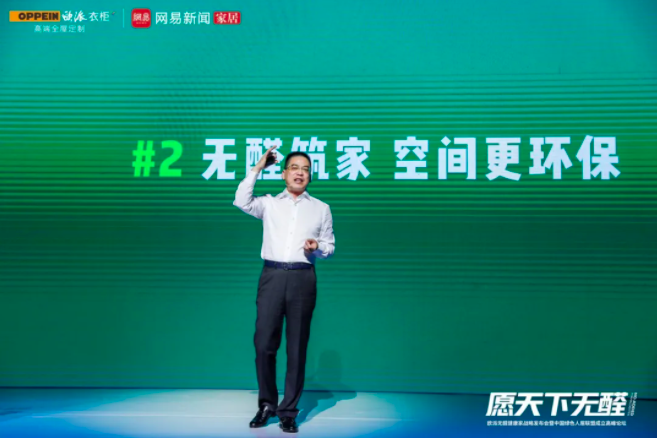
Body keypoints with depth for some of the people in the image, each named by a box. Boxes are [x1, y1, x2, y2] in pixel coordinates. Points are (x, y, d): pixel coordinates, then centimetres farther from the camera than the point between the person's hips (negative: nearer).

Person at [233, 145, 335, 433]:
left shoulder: (321, 208, 14)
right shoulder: (269, 203, 13)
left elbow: (330, 247, 15)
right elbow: (241, 202, -5)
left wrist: (317, 248, -8)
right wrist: (257, 168, -4)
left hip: (302, 278, 0)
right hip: (272, 276, 0)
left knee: (297, 348, 3)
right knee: (264, 345, 0)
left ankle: (288, 411, 14)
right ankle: (267, 404, 19)